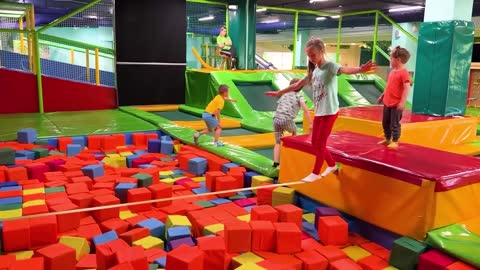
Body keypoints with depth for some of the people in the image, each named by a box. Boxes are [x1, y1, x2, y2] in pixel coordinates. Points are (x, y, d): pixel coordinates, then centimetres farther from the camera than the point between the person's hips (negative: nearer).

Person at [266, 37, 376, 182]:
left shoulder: (330, 66, -13)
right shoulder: (313, 71, 11)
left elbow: (345, 70, -33)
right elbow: (297, 85, 20)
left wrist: (360, 70, -54)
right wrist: (278, 93, 25)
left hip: (329, 112, -8)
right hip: (318, 112, 8)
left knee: (320, 144, 0)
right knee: (315, 143, 14)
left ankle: (315, 173, 15)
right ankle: (332, 165, 32)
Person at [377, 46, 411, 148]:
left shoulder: (404, 73, -18)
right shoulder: (393, 71, 9)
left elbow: (407, 88, -21)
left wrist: (402, 102, -25)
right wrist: (382, 96, 22)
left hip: (396, 104, -9)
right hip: (387, 102, 9)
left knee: (395, 124, 1)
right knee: (385, 122, 17)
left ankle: (395, 141, 14)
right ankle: (387, 139, 32)